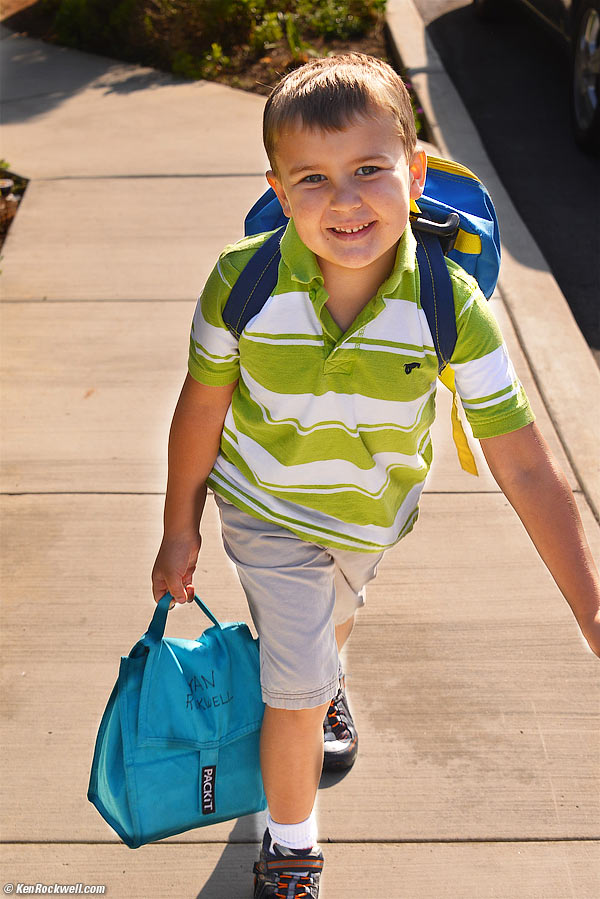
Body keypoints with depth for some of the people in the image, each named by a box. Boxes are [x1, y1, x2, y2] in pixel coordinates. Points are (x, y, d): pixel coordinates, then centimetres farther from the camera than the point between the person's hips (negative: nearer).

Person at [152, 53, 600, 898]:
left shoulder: (453, 307, -30)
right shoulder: (243, 281, -30)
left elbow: (524, 464, -26)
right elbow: (202, 407, -13)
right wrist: (181, 529, -2)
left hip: (375, 513, 2)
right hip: (268, 510, -2)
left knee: (332, 619, 31)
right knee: (298, 691, 1)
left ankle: (324, 680, 69)